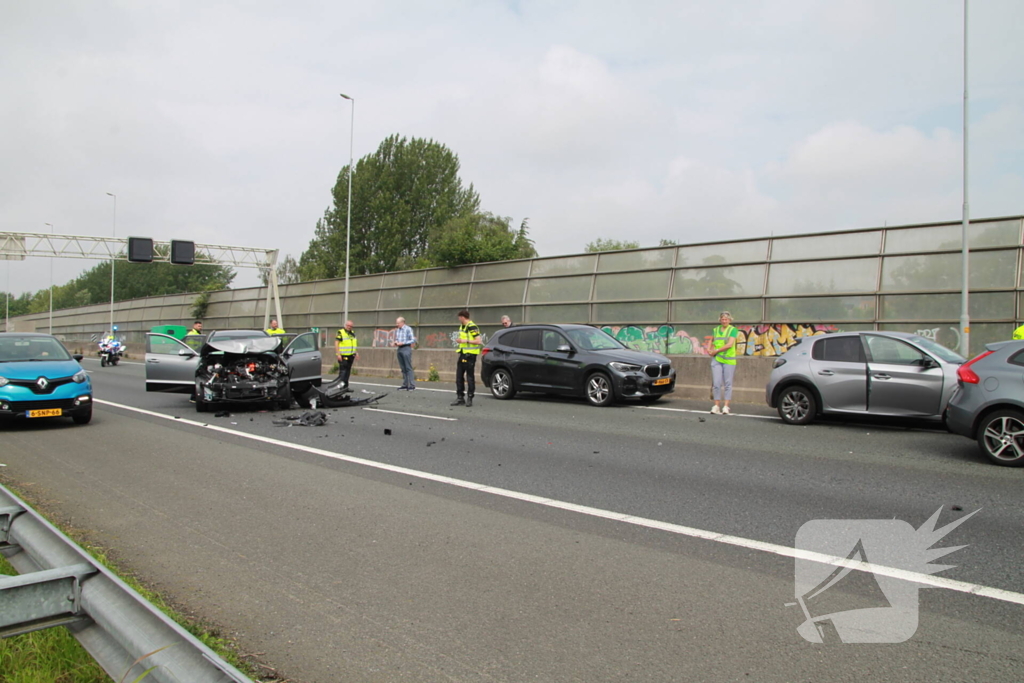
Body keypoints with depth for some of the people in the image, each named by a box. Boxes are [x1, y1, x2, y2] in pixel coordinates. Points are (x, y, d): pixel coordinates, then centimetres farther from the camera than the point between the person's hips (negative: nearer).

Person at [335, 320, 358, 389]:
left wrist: (356, 353, 13)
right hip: (343, 356, -7)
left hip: (350, 356, 7)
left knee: (348, 371, 10)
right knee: (342, 370, -9)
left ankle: (345, 386, 16)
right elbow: (337, 343, -10)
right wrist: (338, 354, -17)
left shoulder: (352, 333, 16)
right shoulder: (341, 332, -6)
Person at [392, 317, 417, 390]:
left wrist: (403, 343, -16)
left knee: (408, 368, -9)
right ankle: (405, 385, 11)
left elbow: (413, 340, -10)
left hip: (406, 349, -7)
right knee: (403, 368, 7)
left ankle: (412, 385, -9)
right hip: (399, 349, 7)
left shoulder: (408, 329, -6)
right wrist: (394, 343, 3)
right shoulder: (397, 330, 15)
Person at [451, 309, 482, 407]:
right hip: (463, 354, 9)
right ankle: (460, 397, 16)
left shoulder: (472, 327, -13)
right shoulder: (462, 327, 16)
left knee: (470, 377, -4)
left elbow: (479, 341, -19)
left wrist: (466, 341, -20)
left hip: (470, 354, -9)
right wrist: (460, 340, 10)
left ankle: (469, 398, 3)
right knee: (459, 376, 9)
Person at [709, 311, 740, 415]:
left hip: (728, 360, -3)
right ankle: (716, 406, 3)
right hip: (716, 359, 3)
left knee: (728, 383, 0)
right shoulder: (716, 330, 13)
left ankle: (726, 406, 5)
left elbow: (730, 344, -11)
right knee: (716, 383, -1)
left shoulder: (733, 330, 0)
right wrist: (712, 351, 7)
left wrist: (717, 351, -9)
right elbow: (712, 343, 27)